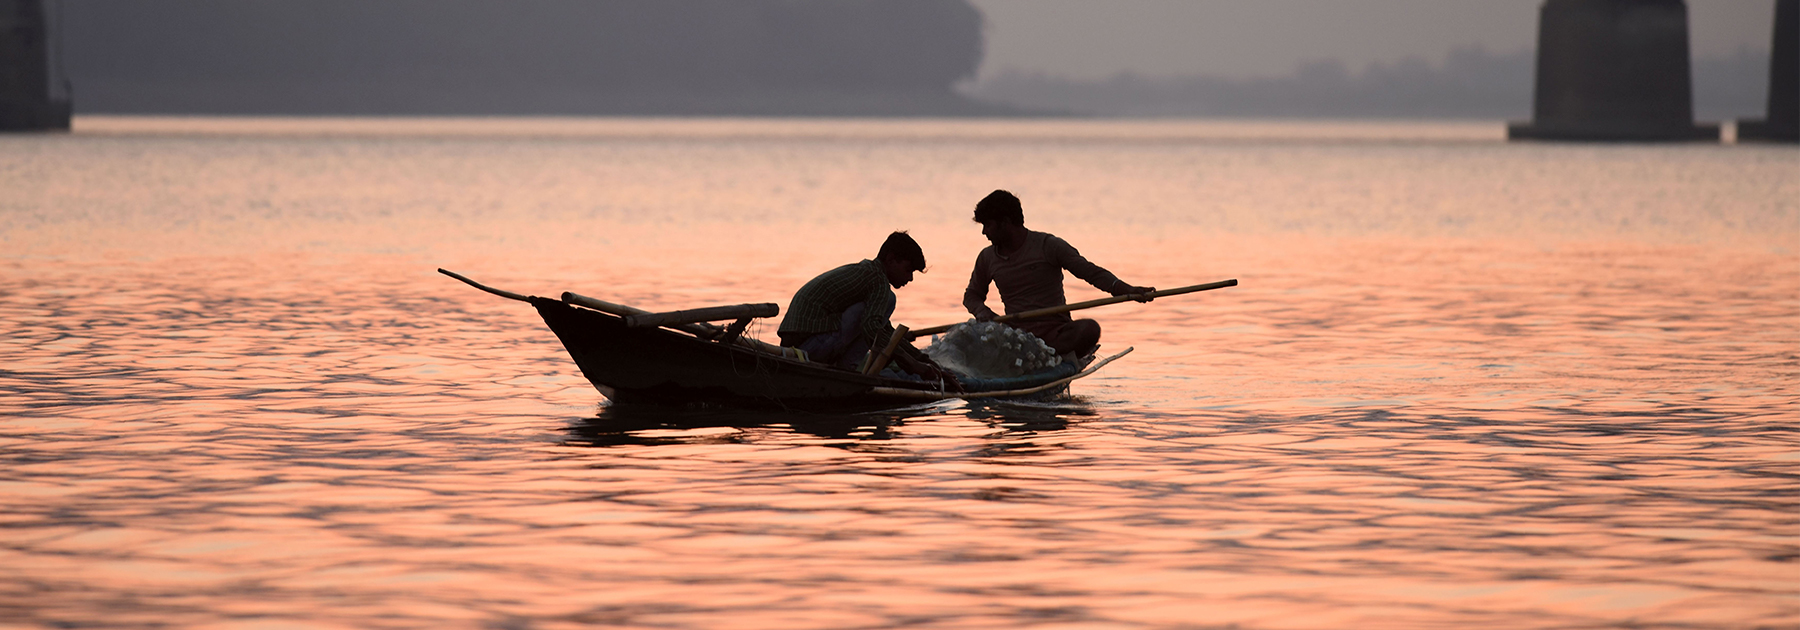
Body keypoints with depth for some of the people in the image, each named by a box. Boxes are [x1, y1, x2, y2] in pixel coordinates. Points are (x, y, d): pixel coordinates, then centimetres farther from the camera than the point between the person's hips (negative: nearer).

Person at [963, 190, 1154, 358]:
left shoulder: (1049, 246, -2)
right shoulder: (987, 258, 12)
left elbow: (1092, 273, -6)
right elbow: (972, 295, 26)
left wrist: (1127, 290, -22)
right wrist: (982, 312, 1)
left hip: (1055, 334, -3)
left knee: (1089, 329, -34)